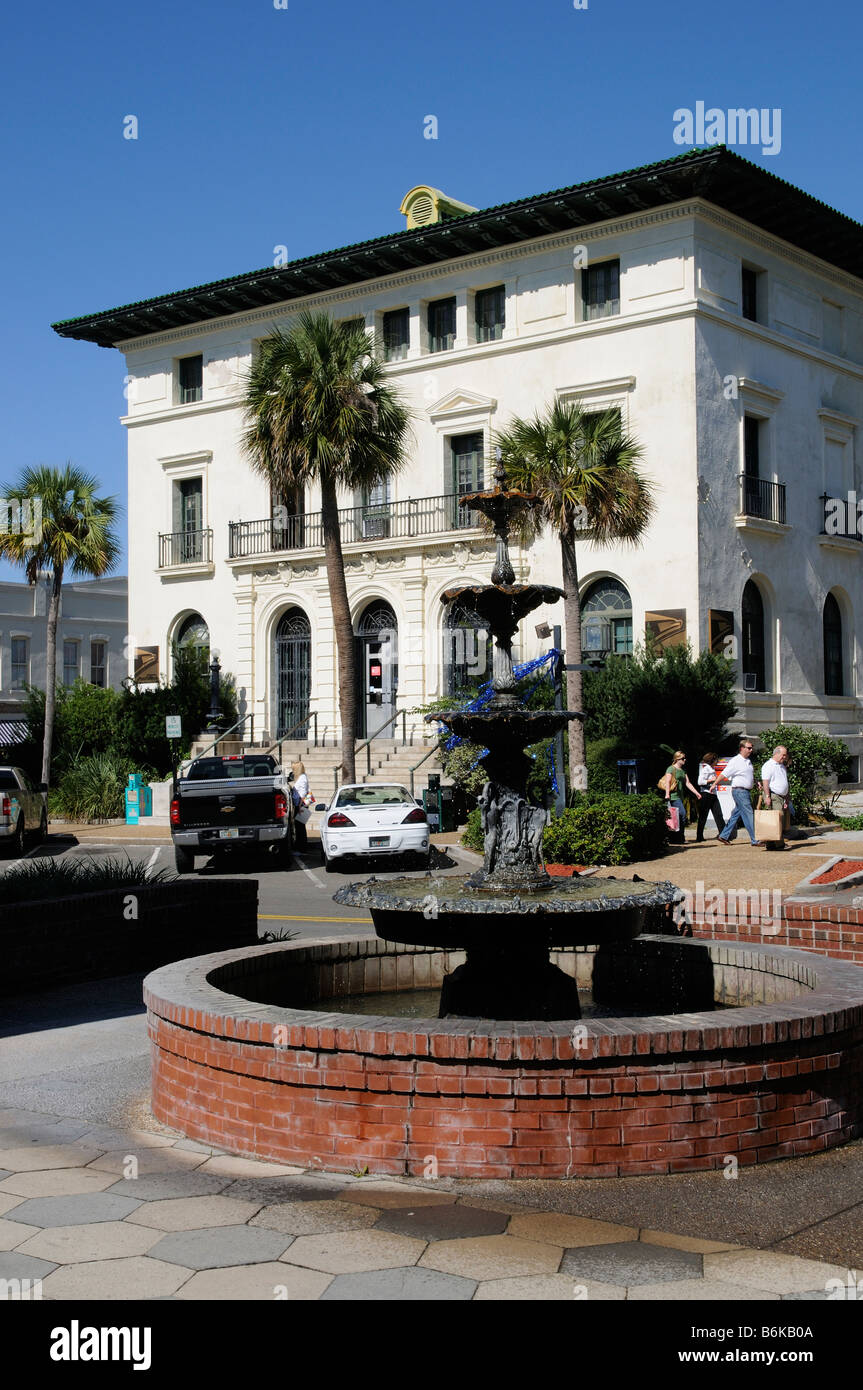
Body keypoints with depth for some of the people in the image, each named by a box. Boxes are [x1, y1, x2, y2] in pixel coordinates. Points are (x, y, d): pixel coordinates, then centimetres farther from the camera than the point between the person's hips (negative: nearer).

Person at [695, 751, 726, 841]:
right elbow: (700, 782, -20)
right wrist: (711, 780, -15)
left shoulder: (712, 769, 17)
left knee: (718, 815, 1)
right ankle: (699, 837, 6)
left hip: (713, 794, 9)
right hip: (706, 794, -9)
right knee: (703, 817, -1)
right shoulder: (705, 769, -11)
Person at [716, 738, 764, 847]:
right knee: (749, 814, -10)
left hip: (746, 791, 9)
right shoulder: (735, 761, -10)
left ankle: (724, 836, 17)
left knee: (736, 815, 10)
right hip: (739, 791, -9)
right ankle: (755, 840, -9)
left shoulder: (748, 761, 16)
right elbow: (724, 774, -9)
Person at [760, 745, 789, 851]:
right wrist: (767, 796, -21)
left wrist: (786, 800, 21)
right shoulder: (769, 765, -5)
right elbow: (765, 782, -13)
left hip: (781, 796, 9)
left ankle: (770, 844, 6)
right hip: (773, 796, -8)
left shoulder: (782, 767, 22)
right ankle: (779, 843, -17)